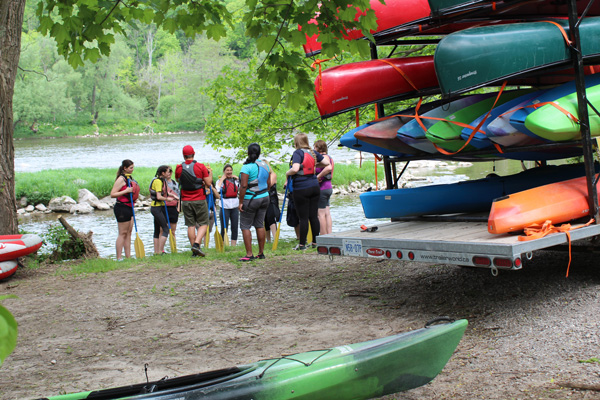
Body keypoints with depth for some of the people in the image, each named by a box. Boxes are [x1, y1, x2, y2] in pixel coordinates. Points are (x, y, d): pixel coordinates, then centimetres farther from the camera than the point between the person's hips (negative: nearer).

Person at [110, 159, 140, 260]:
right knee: (123, 233, -7)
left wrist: (134, 198, 15)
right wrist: (126, 191, -24)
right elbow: (112, 194, -19)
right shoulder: (121, 179, -13)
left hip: (129, 207, 9)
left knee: (129, 232, 10)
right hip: (122, 207, -9)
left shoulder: (130, 178, 14)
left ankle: (128, 256, 14)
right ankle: (118, 258, -4)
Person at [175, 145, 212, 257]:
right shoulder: (201, 167, -9)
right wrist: (210, 172, 9)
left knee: (191, 225, 7)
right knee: (203, 224, 5)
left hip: (186, 201, 3)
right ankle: (196, 244, -16)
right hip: (199, 200, -3)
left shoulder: (179, 168, -1)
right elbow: (208, 183, -7)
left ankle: (194, 251, 6)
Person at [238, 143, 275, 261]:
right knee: (260, 225, 13)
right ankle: (261, 253, 16)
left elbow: (243, 186, -19)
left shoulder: (247, 167, -15)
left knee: (245, 226, 0)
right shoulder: (265, 165, 6)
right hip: (264, 197, 7)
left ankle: (249, 254, -4)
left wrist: (241, 202, -14)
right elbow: (269, 183, 12)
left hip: (250, 199, -7)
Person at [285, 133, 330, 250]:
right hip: (314, 187, 6)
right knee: (314, 216, 11)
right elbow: (326, 163, 11)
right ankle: (315, 242, 16)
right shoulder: (313, 153, 7)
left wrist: (287, 173, -6)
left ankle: (302, 244, 3)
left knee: (303, 218, -2)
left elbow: (295, 169, -25)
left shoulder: (297, 153, -12)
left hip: (301, 189, -6)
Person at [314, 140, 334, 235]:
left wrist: (318, 176, -25)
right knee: (327, 213, 10)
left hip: (322, 188, -10)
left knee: (321, 213, -5)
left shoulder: (324, 157, -13)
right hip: (328, 187, 10)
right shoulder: (328, 157, 16)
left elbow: (328, 168, -33)